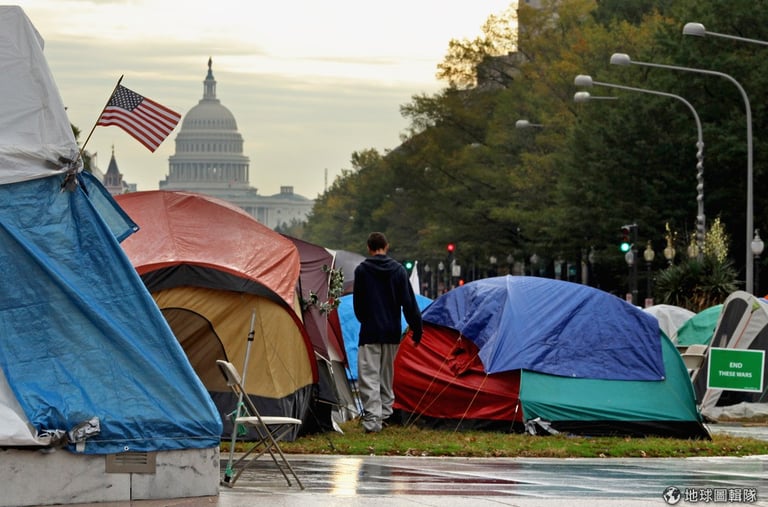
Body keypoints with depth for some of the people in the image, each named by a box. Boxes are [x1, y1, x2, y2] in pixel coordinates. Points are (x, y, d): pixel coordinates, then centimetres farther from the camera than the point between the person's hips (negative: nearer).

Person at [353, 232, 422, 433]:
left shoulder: (362, 270, -4)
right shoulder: (398, 270, 2)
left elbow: (357, 303, 3)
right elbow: (409, 303, 2)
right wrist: (416, 327, 8)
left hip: (370, 332, -4)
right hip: (392, 332, 4)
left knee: (369, 375, -7)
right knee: (387, 375, 18)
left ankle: (372, 420, -17)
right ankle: (384, 414, 25)